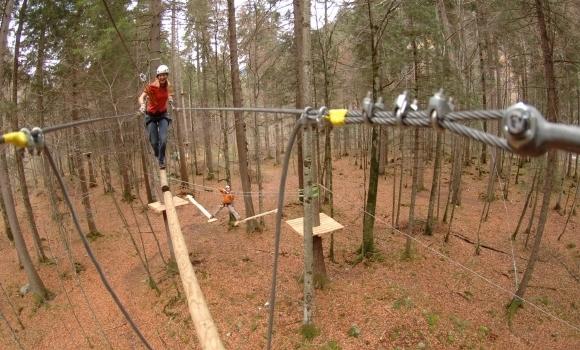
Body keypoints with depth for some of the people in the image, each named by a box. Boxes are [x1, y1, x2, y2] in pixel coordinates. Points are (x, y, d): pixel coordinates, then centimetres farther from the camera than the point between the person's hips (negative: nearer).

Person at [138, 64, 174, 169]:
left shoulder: (168, 85, -5)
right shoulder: (151, 86, -19)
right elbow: (141, 97, -32)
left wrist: (171, 102, 0)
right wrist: (142, 105, -51)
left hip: (163, 115, 2)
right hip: (151, 116, -2)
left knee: (163, 139, -15)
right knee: (154, 142, -4)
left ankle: (161, 160, 8)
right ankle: (158, 156, 30)